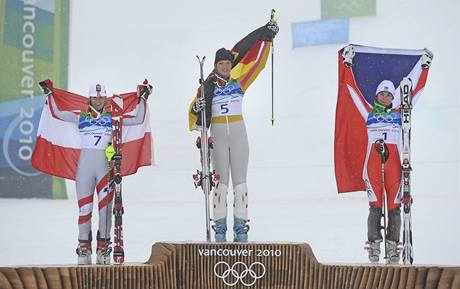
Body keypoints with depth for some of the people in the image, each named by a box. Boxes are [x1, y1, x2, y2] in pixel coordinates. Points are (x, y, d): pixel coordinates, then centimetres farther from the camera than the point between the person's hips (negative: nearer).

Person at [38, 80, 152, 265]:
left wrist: (142, 98, 9)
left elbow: (138, 119, 9)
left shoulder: (112, 118, 11)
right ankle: (84, 249, 7)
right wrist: (50, 93, 10)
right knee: (84, 207, 0)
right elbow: (57, 113, 8)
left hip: (105, 165, 0)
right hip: (85, 164, 0)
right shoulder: (80, 117, 11)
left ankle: (103, 249, 4)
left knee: (105, 206, -3)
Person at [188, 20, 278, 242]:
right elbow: (194, 112, 1)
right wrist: (198, 107, -22)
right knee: (221, 181, 0)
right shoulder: (209, 86, 1)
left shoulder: (238, 80, 4)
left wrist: (267, 36, 7)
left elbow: (257, 62, 8)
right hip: (218, 135, -1)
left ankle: (241, 226, 4)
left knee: (240, 181, 1)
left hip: (238, 134, 1)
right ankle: (220, 226, 3)